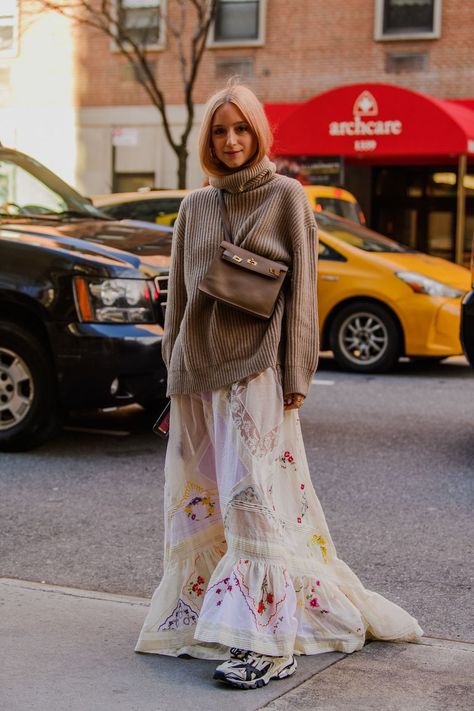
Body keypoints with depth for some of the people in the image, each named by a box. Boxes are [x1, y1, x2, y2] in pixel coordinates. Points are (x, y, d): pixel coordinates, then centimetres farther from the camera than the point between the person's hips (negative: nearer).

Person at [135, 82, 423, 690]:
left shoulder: (285, 196, 0)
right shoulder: (195, 206, 13)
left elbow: (301, 288, -3)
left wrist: (295, 376, -8)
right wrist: (174, 366, 13)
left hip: (254, 370, -5)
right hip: (196, 370, 5)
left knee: (255, 499, -8)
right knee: (196, 500, 9)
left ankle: (267, 642, -5)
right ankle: (196, 616, 22)